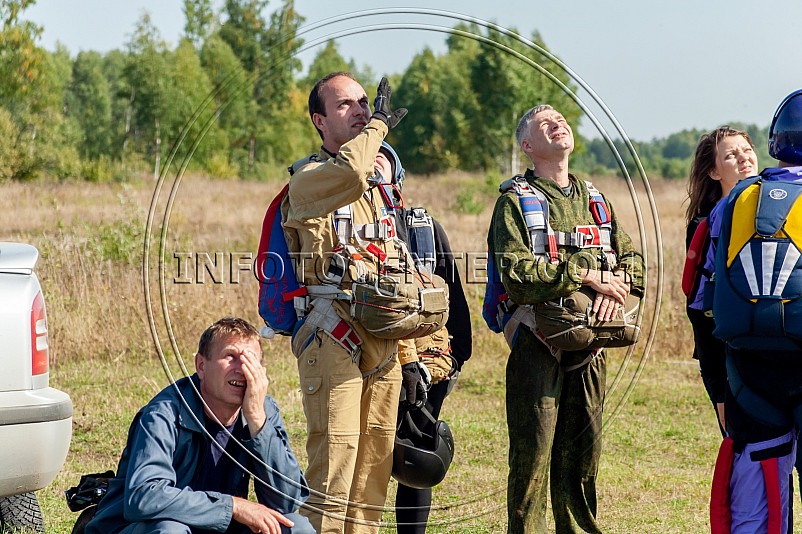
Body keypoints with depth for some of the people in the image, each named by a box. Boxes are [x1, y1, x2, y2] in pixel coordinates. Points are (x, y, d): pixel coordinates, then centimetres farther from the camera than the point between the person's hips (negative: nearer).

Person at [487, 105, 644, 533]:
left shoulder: (595, 201, 17)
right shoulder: (515, 202, -2)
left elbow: (632, 257, 15)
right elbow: (516, 273, -16)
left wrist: (616, 285, -8)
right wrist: (586, 275, -18)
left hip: (589, 348, 5)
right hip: (537, 346, -5)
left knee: (584, 450, 9)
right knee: (533, 452, -5)